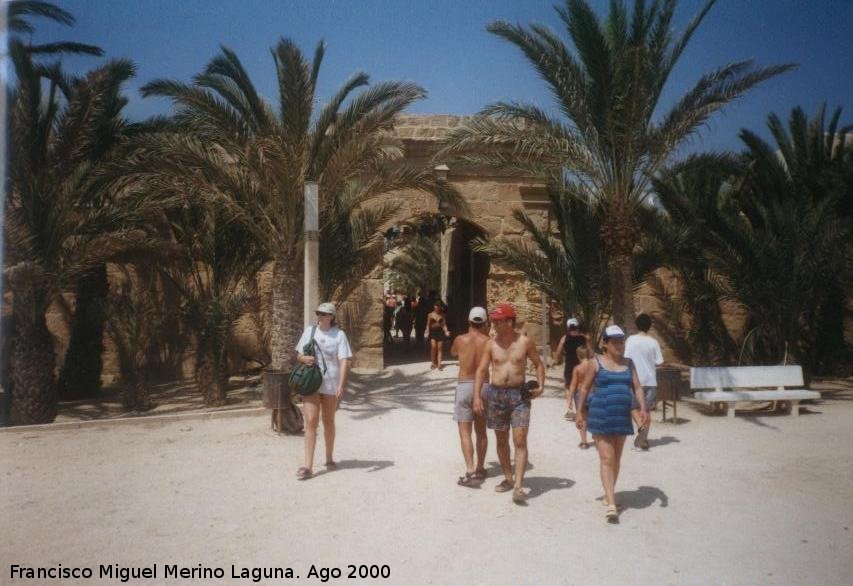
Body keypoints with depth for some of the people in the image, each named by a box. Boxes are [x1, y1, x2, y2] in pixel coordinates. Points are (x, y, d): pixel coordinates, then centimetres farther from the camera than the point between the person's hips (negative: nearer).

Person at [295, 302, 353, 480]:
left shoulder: (339, 334, -3)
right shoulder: (309, 331, 5)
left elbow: (344, 361, -8)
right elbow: (298, 354, 12)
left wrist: (341, 385, -18)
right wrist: (304, 358, -13)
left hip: (330, 385, -1)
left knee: (328, 421, 13)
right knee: (310, 422, -8)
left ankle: (329, 458, 31)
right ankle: (308, 466, -8)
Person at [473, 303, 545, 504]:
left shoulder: (525, 342, -2)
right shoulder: (491, 344, 2)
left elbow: (538, 364, 11)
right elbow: (481, 370, 4)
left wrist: (540, 385, -3)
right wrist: (477, 395, -5)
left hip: (519, 394, -3)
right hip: (496, 394, 3)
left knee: (520, 440, -11)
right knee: (501, 440, 11)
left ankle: (518, 486, -12)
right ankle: (508, 478, 27)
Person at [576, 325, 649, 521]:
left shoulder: (629, 363, 9)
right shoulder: (597, 363, -2)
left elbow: (637, 388, 6)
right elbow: (584, 388, 1)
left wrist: (643, 408, -9)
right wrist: (580, 413, 0)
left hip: (622, 417, 4)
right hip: (601, 417, -4)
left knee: (616, 458, 13)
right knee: (607, 459, -9)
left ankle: (608, 495, 29)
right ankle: (611, 505, -12)